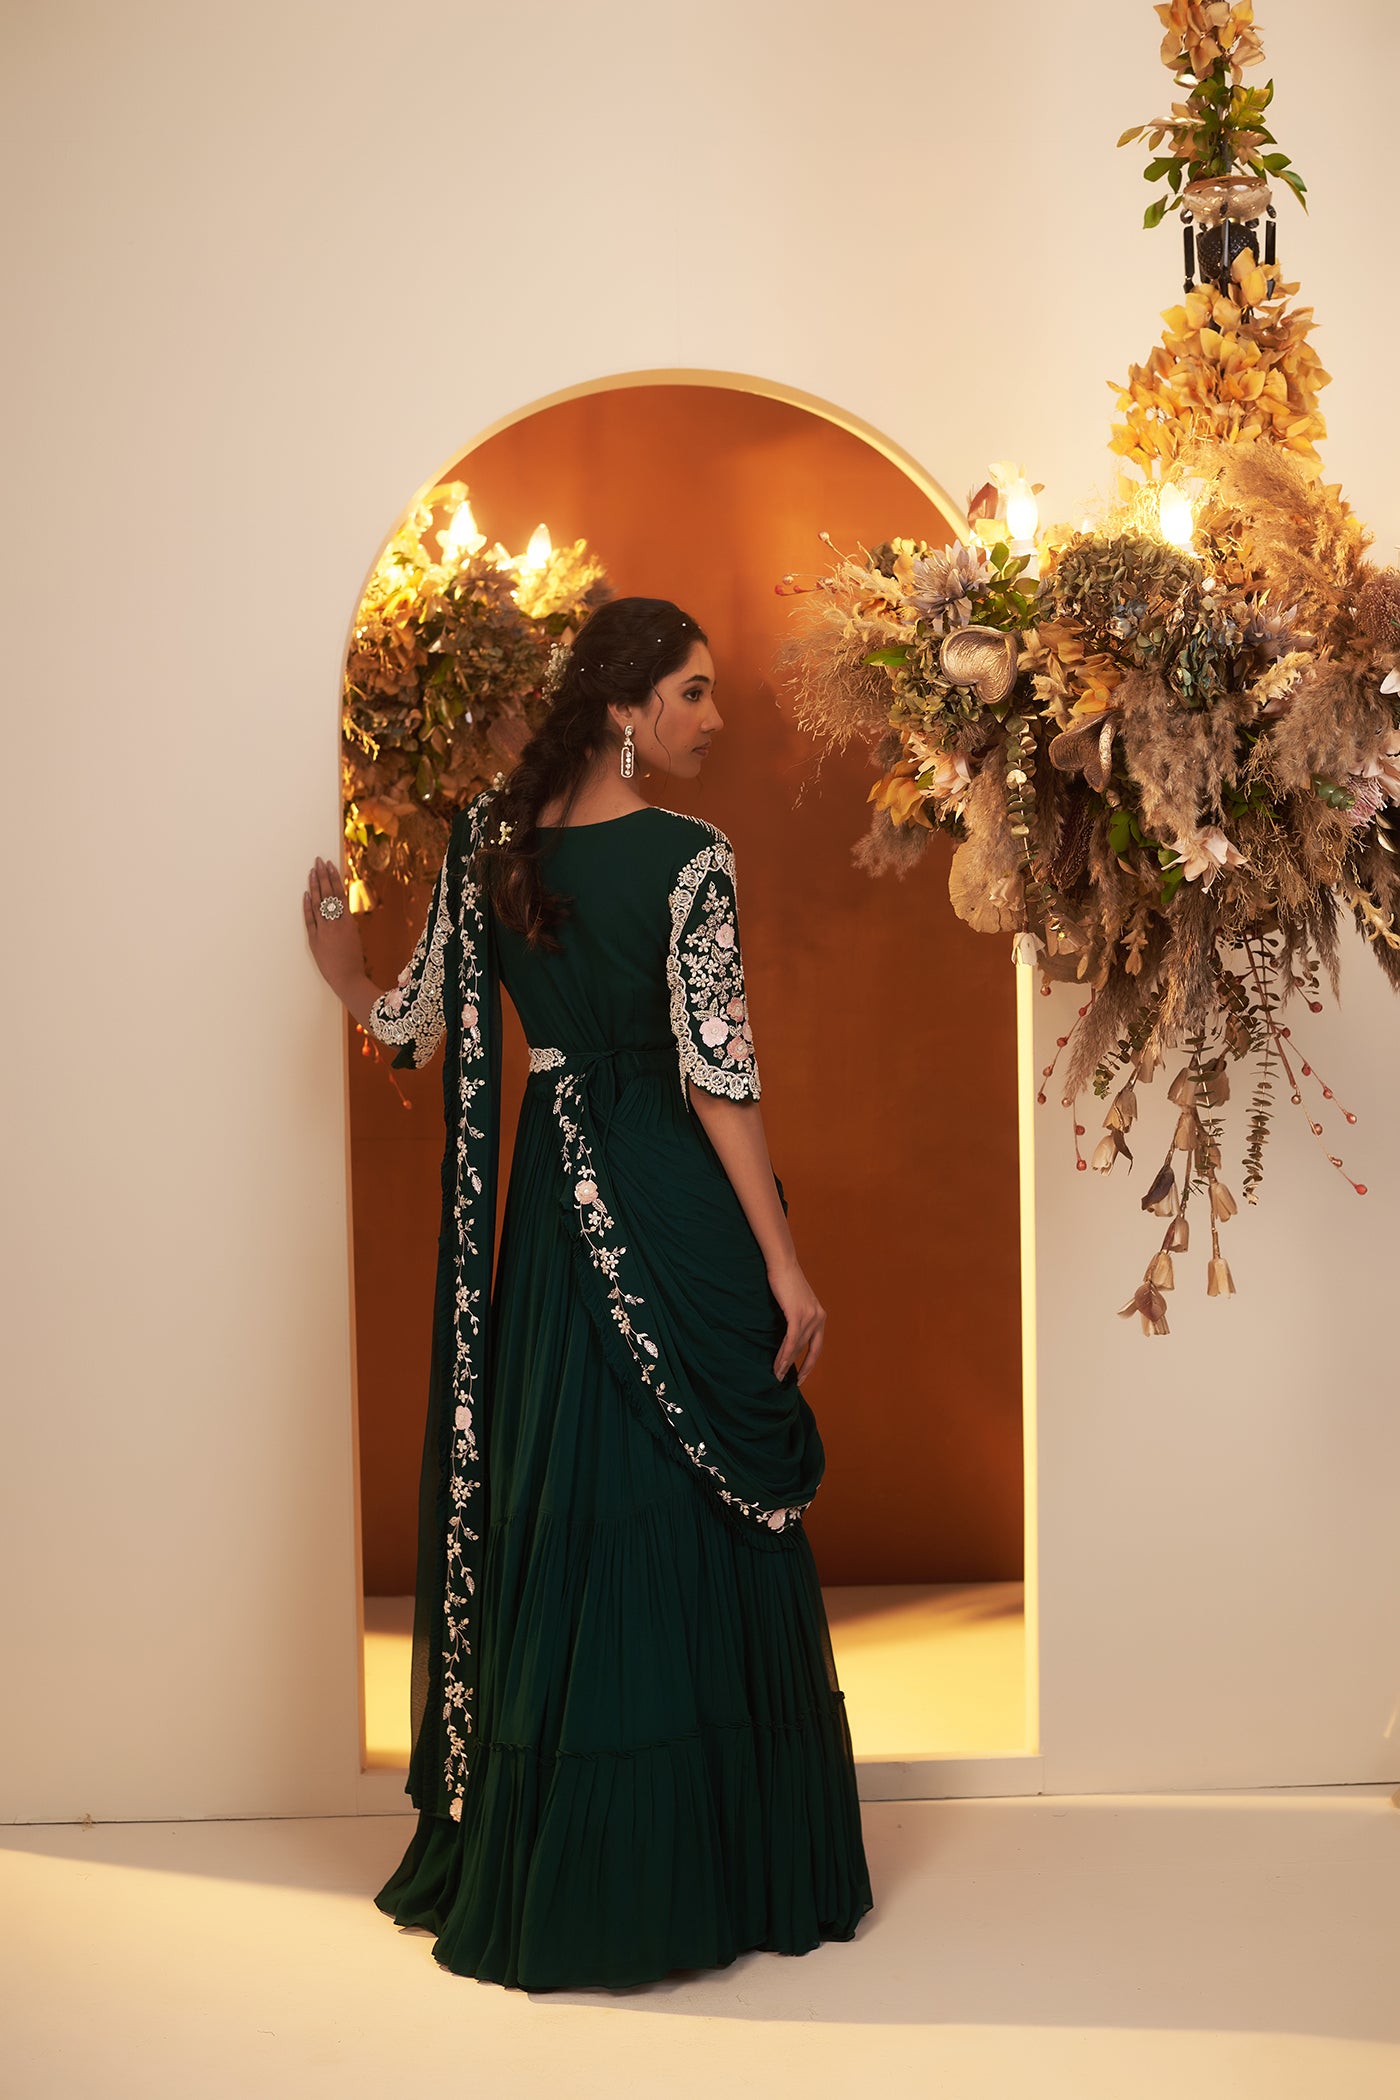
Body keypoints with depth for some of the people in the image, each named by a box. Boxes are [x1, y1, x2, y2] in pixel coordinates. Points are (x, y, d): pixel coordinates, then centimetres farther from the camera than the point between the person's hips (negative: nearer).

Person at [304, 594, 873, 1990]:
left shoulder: (489, 842, 3)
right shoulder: (688, 859, -13)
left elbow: (419, 1026, 6)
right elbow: (716, 1074, -16)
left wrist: (346, 979, 28)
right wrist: (784, 1263, -11)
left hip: (557, 1218, 5)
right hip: (682, 1220, -5)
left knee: (563, 1514, 13)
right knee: (699, 1526, 5)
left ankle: (551, 1873, 22)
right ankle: (713, 1867, 16)